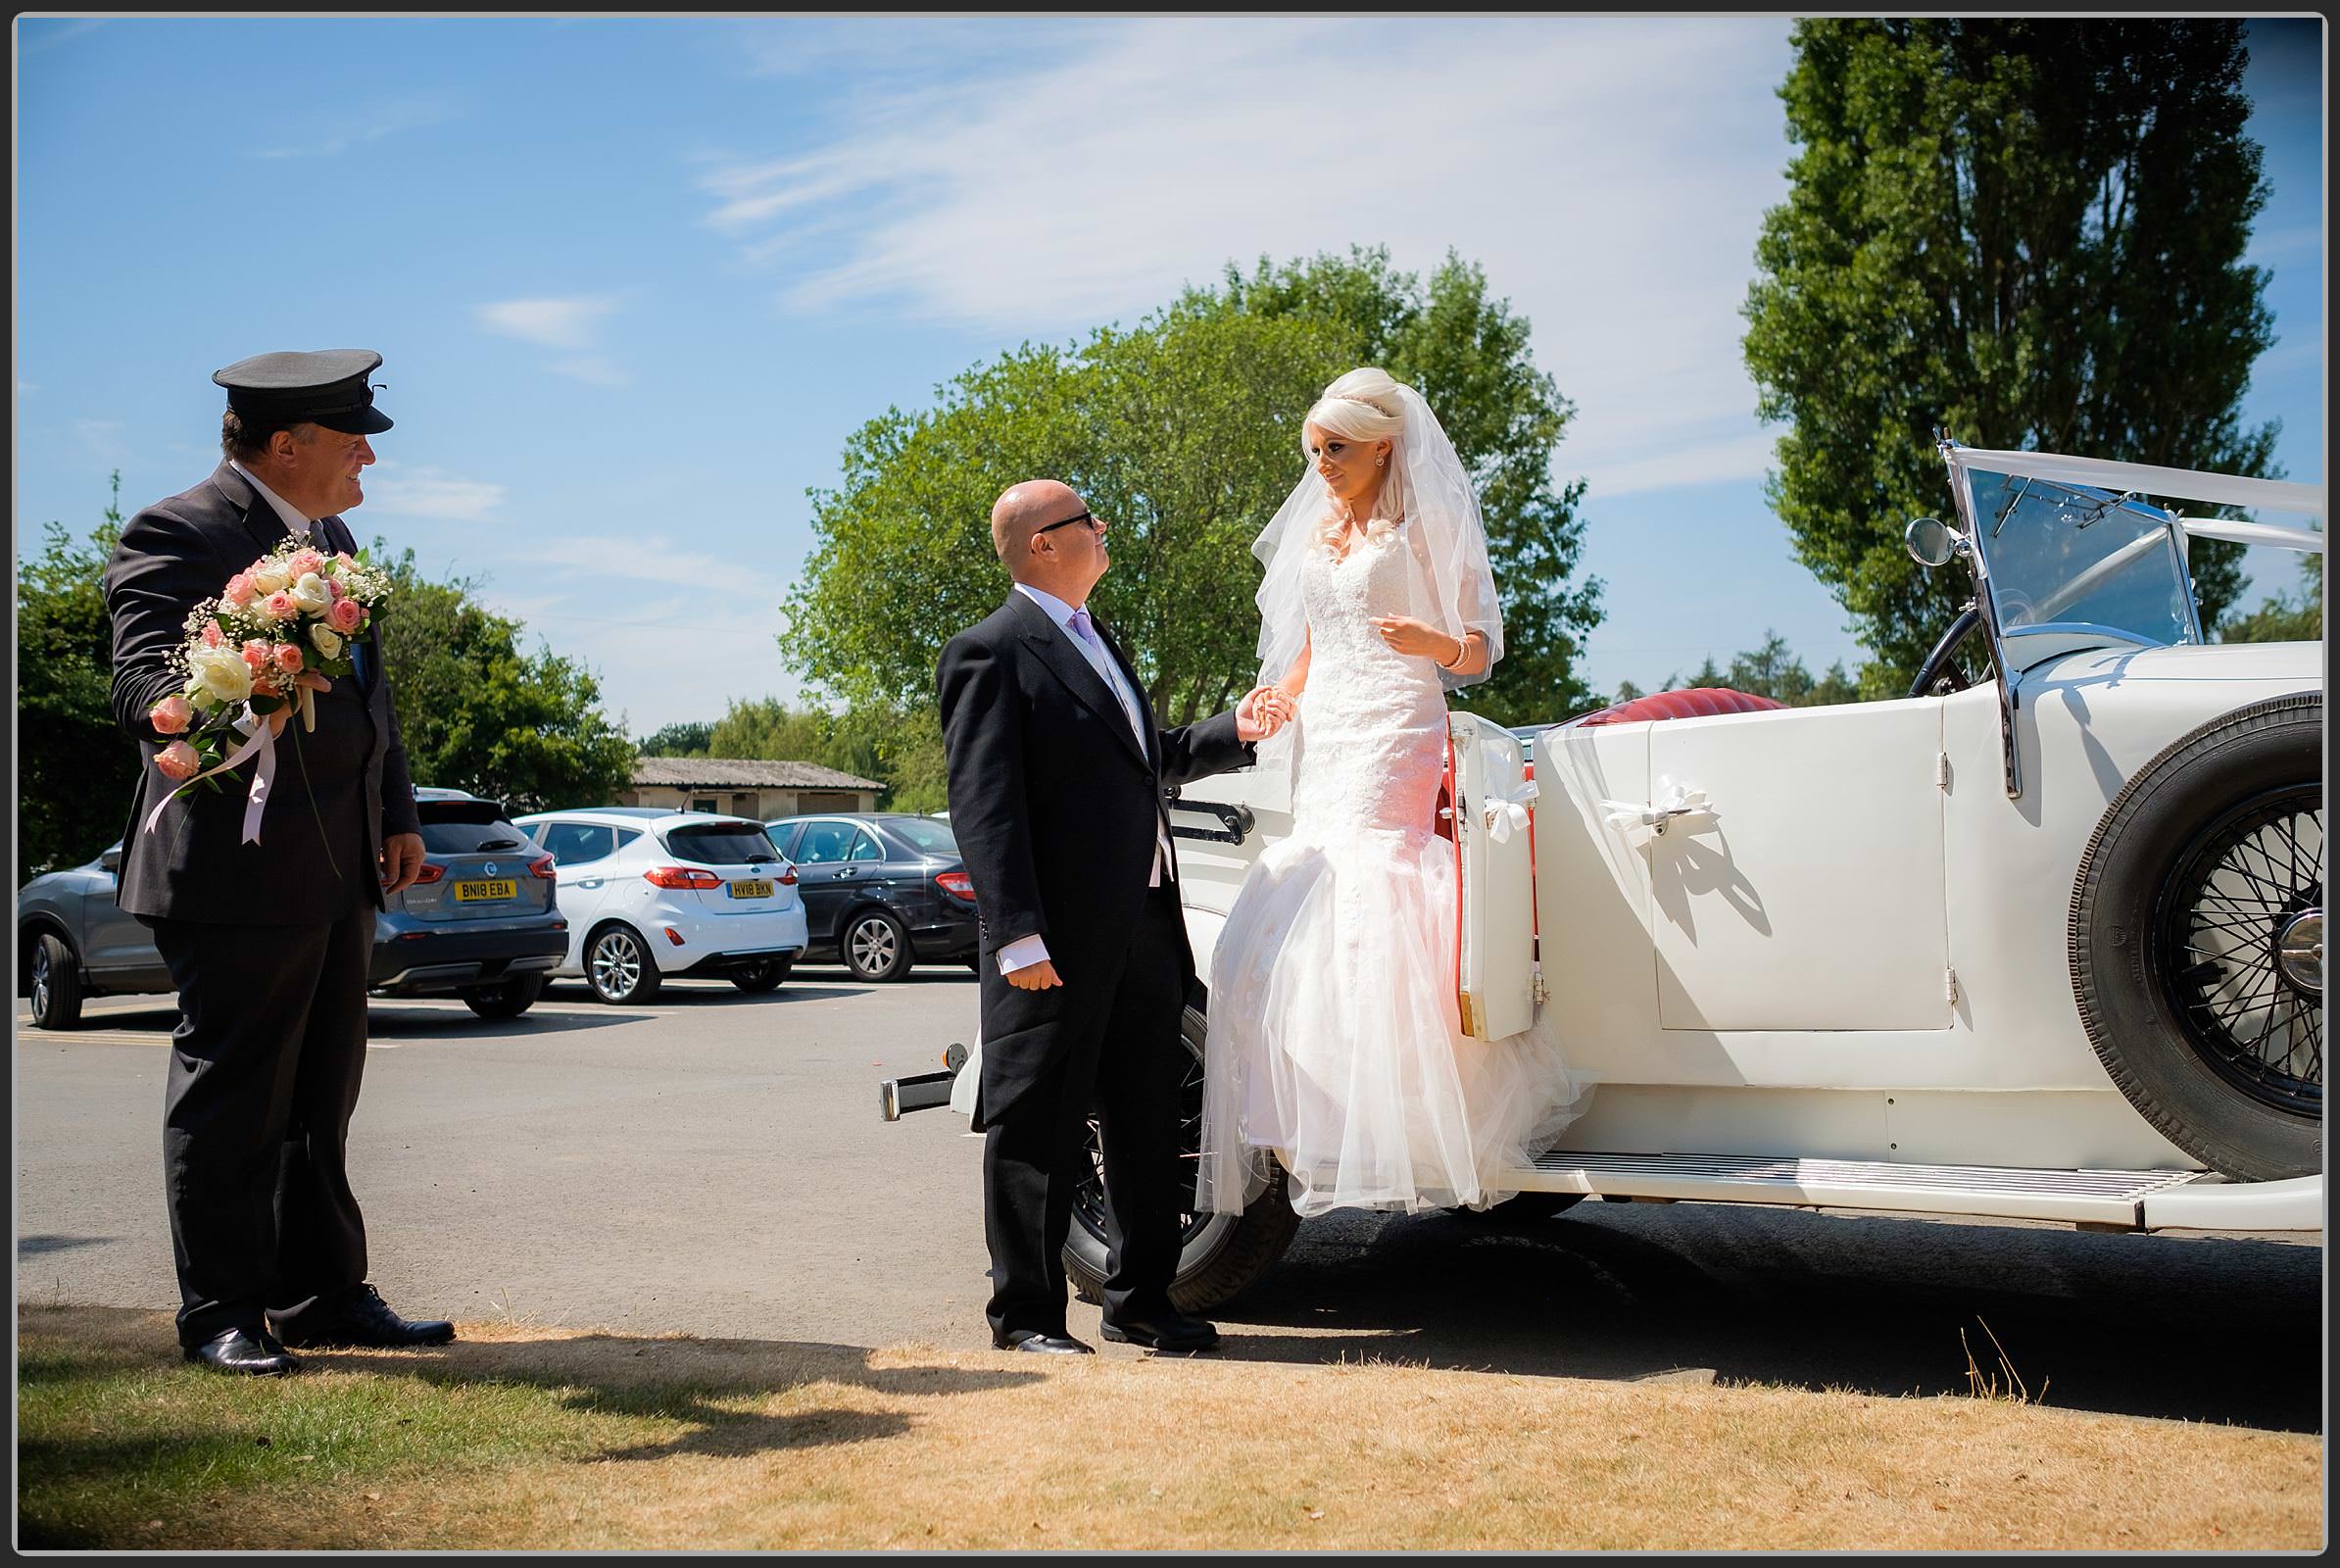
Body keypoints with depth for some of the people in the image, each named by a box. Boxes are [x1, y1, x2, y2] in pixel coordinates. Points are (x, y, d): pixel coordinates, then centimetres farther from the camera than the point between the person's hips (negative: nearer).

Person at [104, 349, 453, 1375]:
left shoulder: (331, 537, 18)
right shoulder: (176, 536, -9)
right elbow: (144, 689, -20)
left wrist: (396, 815, 21)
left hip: (341, 869, 9)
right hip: (238, 868, -9)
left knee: (321, 1096, 14)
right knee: (231, 1096, 1)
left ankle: (324, 1297, 24)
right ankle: (222, 1312, 13)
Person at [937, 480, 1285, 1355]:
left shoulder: (1095, 641, 20)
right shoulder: (991, 654, -9)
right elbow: (984, 803, -16)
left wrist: (1231, 733, 19)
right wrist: (1016, 935, -23)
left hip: (1144, 927, 9)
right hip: (1060, 938, -9)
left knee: (1150, 1119, 14)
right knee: (1038, 1127, 2)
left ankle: (1139, 1300, 26)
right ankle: (1024, 1313, 15)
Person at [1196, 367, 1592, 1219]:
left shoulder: (1422, 525, 2)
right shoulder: (1317, 533, 20)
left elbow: (1479, 653, 0)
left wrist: (1430, 641, -22)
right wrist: (1276, 697, 4)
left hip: (1394, 738, -7)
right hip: (1324, 742, 7)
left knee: (1372, 915, -18)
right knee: (1287, 932, -3)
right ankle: (1306, 1126, 2)